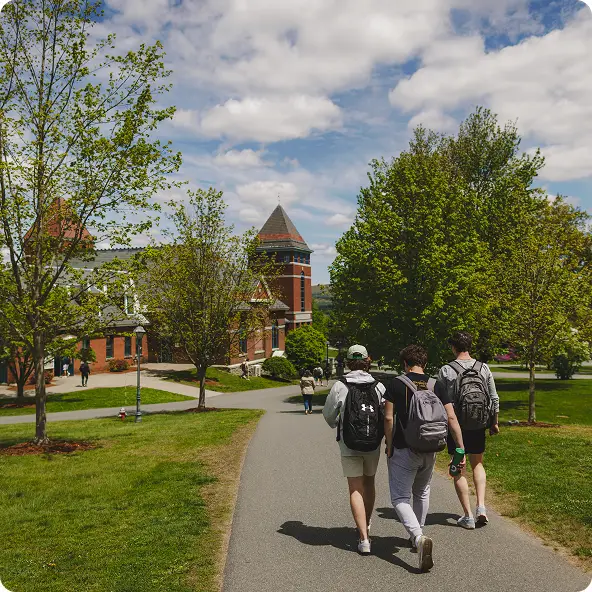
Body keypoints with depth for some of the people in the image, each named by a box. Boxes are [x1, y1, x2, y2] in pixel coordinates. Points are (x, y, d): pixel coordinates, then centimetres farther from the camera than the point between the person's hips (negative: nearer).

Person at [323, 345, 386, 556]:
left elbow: (328, 414, 2)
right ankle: (366, 525, 40)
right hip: (373, 444, 3)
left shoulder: (340, 386, -7)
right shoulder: (379, 387, -3)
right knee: (369, 483, 23)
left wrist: (336, 425, 25)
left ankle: (363, 538, -8)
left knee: (355, 489, 0)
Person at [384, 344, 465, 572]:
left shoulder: (396, 384, -7)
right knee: (422, 492, 26)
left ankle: (419, 537, -22)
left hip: (403, 450, -4)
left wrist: (389, 446, -1)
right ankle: (417, 535, 37)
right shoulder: (436, 386, 1)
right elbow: (452, 418, -5)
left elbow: (388, 418, -12)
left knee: (400, 498, 1)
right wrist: (460, 448, -1)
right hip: (429, 451, 4)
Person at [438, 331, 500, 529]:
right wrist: (494, 422, 16)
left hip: (455, 426, -3)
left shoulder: (446, 370, -9)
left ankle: (468, 516, 9)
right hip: (478, 425, 3)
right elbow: (494, 399, 4)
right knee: (477, 464, 22)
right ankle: (481, 506, 7)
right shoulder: (483, 368, 0)